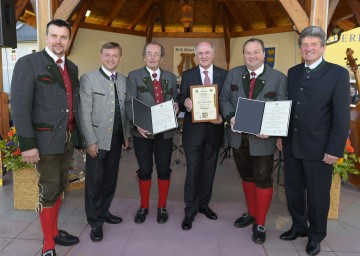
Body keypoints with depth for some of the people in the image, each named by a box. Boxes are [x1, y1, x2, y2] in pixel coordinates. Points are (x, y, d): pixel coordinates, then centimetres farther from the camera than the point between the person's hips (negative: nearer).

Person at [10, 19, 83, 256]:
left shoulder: (72, 68, 12)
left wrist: (78, 134, 9)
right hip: (46, 139, -6)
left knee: (60, 188, 16)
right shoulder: (28, 63, -8)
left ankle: (55, 231, 33)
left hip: (68, 138, 6)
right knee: (49, 191, 0)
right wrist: (27, 144, -19)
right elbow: (20, 106, -14)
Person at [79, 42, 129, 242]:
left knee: (111, 179, 15)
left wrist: (127, 134, 7)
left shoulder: (124, 80, 8)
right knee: (95, 181, 4)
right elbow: (84, 113, -11)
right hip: (98, 139, -5)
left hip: (117, 139, 5)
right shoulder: (88, 79, -6)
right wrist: (91, 141, -15)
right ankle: (95, 222, 18)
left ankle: (104, 212, 32)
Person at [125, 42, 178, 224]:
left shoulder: (171, 77, 11)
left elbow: (175, 101, 13)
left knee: (164, 169, 9)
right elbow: (129, 103, -7)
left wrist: (176, 106, -11)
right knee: (144, 170, 9)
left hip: (165, 131, 2)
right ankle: (144, 207, 27)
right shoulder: (134, 76, 1)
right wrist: (137, 124, -22)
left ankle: (162, 207, 26)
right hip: (143, 130, -2)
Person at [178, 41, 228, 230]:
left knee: (209, 169, 14)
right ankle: (190, 211, 14)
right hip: (193, 129, -2)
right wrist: (185, 103, -24)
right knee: (193, 170, 1)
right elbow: (181, 101, -1)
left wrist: (223, 116, -15)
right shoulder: (187, 75, 2)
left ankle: (204, 204, 32)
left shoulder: (224, 75, 4)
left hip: (214, 129, 2)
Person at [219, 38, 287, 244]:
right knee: (247, 176, 18)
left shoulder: (279, 78, -6)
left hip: (262, 138, -3)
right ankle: (251, 213, 39)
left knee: (263, 180, 7)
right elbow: (224, 99, 5)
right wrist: (231, 117, -15)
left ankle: (260, 224, 23)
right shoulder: (234, 74, 4)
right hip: (239, 137, 4)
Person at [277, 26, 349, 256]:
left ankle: (316, 235, 32)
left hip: (319, 148, -5)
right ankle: (299, 226, 38)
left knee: (317, 194, 10)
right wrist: (281, 135, 10)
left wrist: (335, 149, -15)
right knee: (293, 190, 16)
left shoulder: (338, 73, -7)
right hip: (292, 145, 5)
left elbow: (342, 115, -11)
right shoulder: (293, 72, 9)